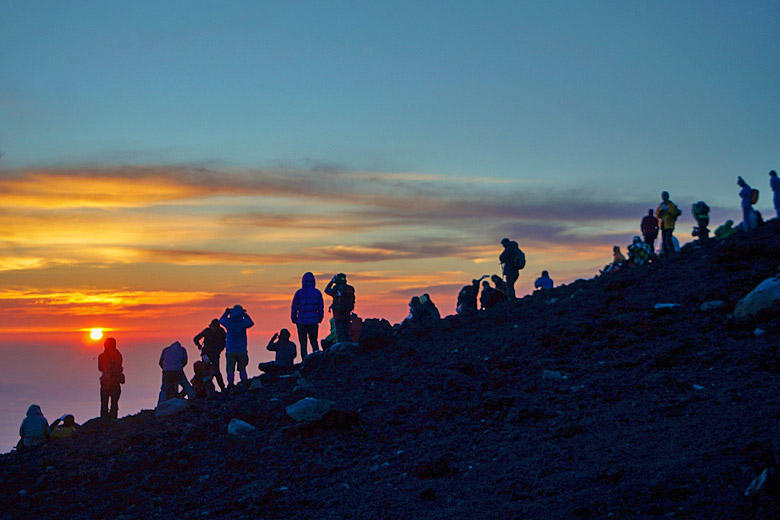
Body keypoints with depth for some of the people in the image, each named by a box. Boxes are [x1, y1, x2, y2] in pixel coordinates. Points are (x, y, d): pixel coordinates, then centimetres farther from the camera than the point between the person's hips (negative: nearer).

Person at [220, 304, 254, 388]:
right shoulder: (243, 322, -7)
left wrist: (226, 312, 30)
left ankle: (230, 383, 0)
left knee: (230, 369, 5)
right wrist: (245, 314, 25)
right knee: (242, 368, 10)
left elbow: (220, 320, 18)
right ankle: (244, 383, 7)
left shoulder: (228, 322, -5)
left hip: (230, 350, 0)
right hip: (241, 350, 0)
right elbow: (251, 323, 15)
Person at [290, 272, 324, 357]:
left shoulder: (299, 293, -6)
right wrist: (319, 319, 18)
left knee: (303, 343, 4)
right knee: (314, 342, 13)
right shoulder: (317, 292, 1)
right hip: (314, 321, 2)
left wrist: (294, 319, 9)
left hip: (302, 321, -2)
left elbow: (294, 307, -2)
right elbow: (321, 307, 6)